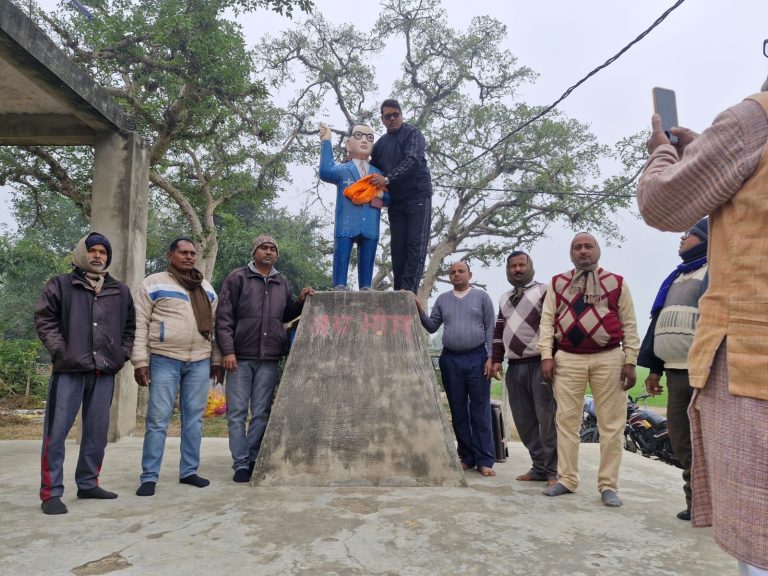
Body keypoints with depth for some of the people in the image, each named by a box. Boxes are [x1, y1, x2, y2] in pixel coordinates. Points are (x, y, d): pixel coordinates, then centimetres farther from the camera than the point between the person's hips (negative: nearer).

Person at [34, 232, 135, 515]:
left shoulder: (120, 291, 14)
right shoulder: (60, 285, 4)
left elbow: (130, 326, 18)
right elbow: (44, 319, 0)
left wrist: (122, 354, 7)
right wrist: (60, 350, -10)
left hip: (104, 372, 4)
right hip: (69, 369, -3)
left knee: (97, 431, 10)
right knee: (56, 431, -3)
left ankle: (88, 484, 23)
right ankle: (51, 492, 6)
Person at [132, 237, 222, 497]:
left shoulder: (207, 288, 16)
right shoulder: (153, 283, 2)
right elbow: (140, 324, -2)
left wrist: (216, 359, 11)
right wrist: (140, 361, -8)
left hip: (200, 362, 4)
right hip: (164, 360, -4)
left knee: (194, 418, 8)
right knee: (158, 420, -1)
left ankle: (189, 471, 19)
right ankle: (149, 477, 9)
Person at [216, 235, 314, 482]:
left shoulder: (282, 282, 15)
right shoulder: (237, 278, 3)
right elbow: (224, 317, -3)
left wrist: (301, 301, 6)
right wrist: (227, 350, -11)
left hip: (269, 359, 3)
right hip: (240, 357, -3)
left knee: (262, 413, 5)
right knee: (237, 412, 2)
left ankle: (252, 460, 16)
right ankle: (241, 464, 10)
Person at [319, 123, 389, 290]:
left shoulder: (377, 173, 20)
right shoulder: (342, 170, 9)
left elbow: (389, 198, 15)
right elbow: (326, 173, -14)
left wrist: (381, 195, -10)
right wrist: (326, 142, -9)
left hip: (370, 226, 3)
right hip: (346, 225, -3)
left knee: (367, 261, 3)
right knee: (341, 258, -5)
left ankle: (366, 288, 6)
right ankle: (339, 287, -4)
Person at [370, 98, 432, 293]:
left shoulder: (413, 134, 0)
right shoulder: (380, 143, 18)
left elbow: (412, 160, -16)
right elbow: (372, 170, 18)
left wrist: (387, 179, -25)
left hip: (418, 196, -5)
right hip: (395, 201, 6)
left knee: (416, 245, -10)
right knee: (398, 246, 2)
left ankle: (408, 290, -14)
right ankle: (399, 290, 3)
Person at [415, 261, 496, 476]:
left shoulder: (482, 296, 4)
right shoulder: (442, 299, 12)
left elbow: (490, 328, 0)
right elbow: (432, 327, 9)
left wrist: (490, 357, -8)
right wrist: (419, 310, -6)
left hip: (477, 357, -3)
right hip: (450, 359, 3)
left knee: (480, 411, 0)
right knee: (458, 411, 7)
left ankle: (484, 460, 5)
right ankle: (467, 457, 17)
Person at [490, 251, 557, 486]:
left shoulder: (544, 291, 0)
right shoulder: (504, 298, 21)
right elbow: (498, 331, 22)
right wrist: (497, 359, 13)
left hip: (539, 364, -6)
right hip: (514, 367, 6)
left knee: (547, 419, -5)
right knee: (523, 420, 8)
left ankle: (554, 471, 5)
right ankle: (539, 467, 18)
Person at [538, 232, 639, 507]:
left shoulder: (617, 283, 8)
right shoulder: (557, 283, 11)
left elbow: (629, 325, 6)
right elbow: (547, 321, 6)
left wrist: (630, 361, -1)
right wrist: (546, 356, -4)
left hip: (609, 358, -1)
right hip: (567, 359, 1)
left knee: (611, 423, 3)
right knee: (566, 420, 4)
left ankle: (608, 485, 13)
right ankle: (567, 479, 15)